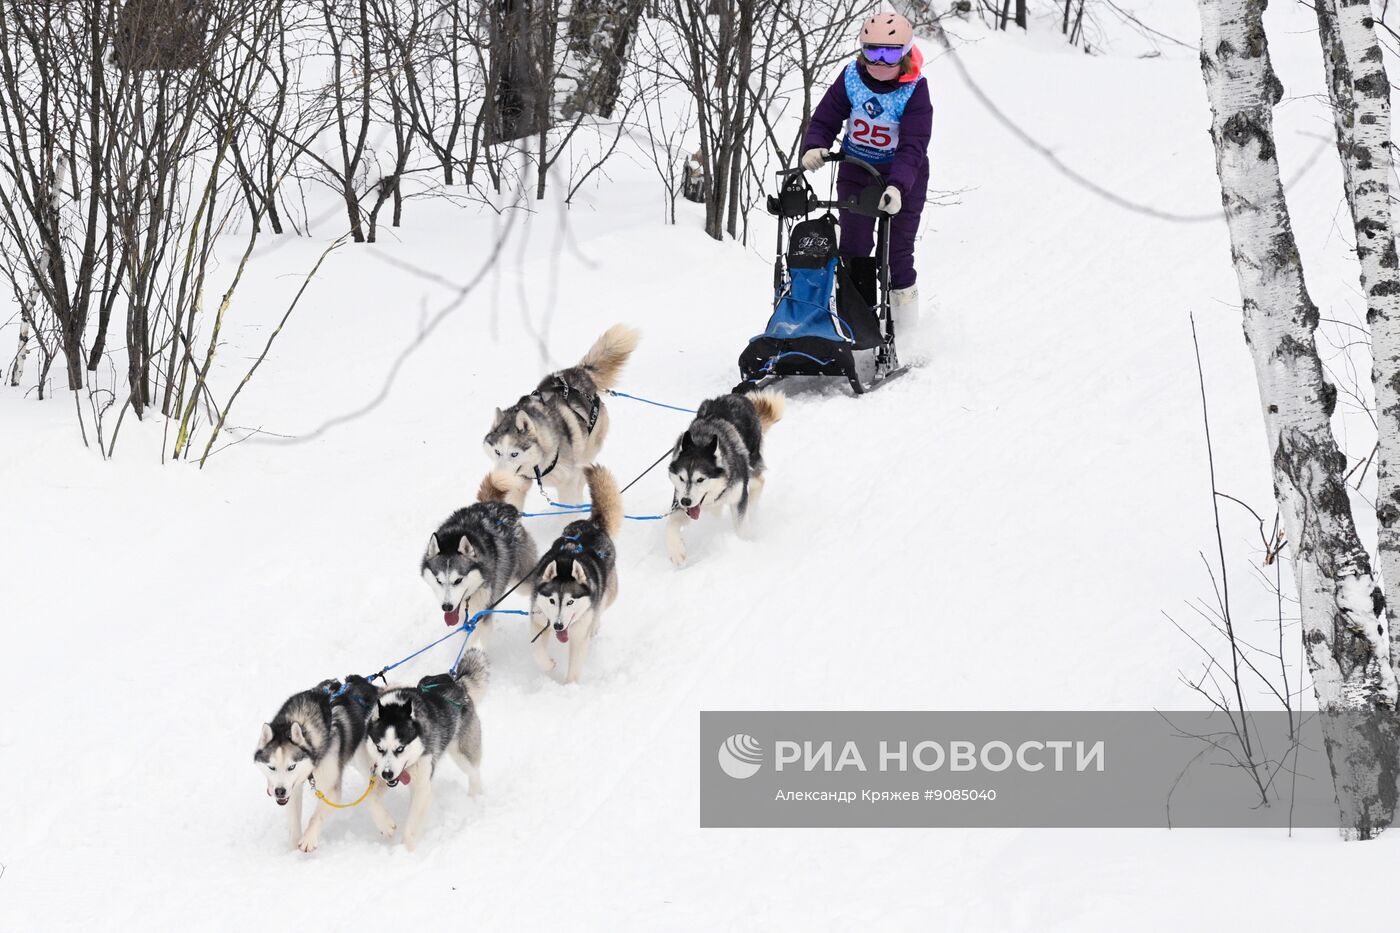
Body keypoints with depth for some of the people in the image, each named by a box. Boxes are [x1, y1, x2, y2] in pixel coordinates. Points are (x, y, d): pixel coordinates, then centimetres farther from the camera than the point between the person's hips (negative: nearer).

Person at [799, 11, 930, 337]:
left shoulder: (914, 91, -19)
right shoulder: (851, 79, -9)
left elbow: (912, 148, -26)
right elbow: (824, 120, -4)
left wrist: (897, 187, -42)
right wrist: (814, 147, -28)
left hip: (903, 178, -3)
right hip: (855, 173, 3)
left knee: (898, 254, -1)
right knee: (853, 249, 2)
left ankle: (905, 332, 9)